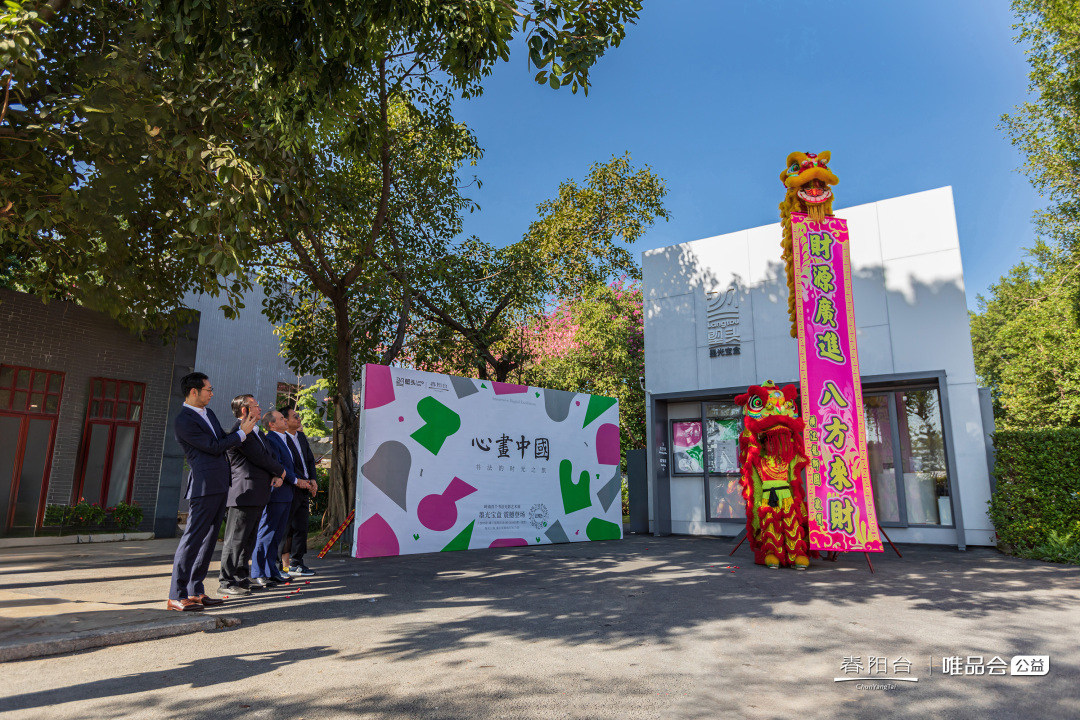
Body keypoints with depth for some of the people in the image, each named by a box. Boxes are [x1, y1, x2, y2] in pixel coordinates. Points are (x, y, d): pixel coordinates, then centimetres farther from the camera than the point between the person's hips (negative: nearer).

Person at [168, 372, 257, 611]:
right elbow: (215, 447, -13)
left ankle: (195, 591, 19)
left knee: (208, 539, 11)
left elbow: (224, 440, 22)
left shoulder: (208, 413, 17)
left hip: (220, 485, 9)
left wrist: (242, 425, 9)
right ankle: (176, 596, 0)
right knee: (193, 538, -6)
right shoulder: (183, 421, -12)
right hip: (204, 486, -9)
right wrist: (242, 433, -4)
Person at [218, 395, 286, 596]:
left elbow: (272, 455, 20)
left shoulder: (257, 432, 20)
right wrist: (280, 471, -1)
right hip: (245, 494, -10)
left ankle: (241, 579, 22)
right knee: (236, 539, -3)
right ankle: (226, 583, 6)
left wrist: (278, 476, 2)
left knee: (249, 540, 14)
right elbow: (259, 458, -16)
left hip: (259, 495, 10)